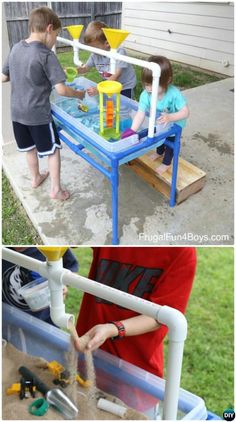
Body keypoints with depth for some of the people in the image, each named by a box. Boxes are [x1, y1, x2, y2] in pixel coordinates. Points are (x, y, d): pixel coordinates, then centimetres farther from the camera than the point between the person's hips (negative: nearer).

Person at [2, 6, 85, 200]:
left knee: (30, 148, 23)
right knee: (53, 150, 8)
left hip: (17, 113, 7)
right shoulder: (46, 55, -17)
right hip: (38, 115, -7)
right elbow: (61, 90, -20)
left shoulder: (16, 48, 4)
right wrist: (80, 94, -4)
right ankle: (56, 189, 14)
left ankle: (36, 178, 41)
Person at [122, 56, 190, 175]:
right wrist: (132, 131, -52)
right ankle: (159, 152, 60)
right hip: (158, 123, 4)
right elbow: (140, 114, -39)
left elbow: (185, 112, -39)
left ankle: (166, 163, 41)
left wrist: (170, 117, -55)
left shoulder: (174, 93, -41)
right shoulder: (145, 95, -34)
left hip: (174, 124, -3)